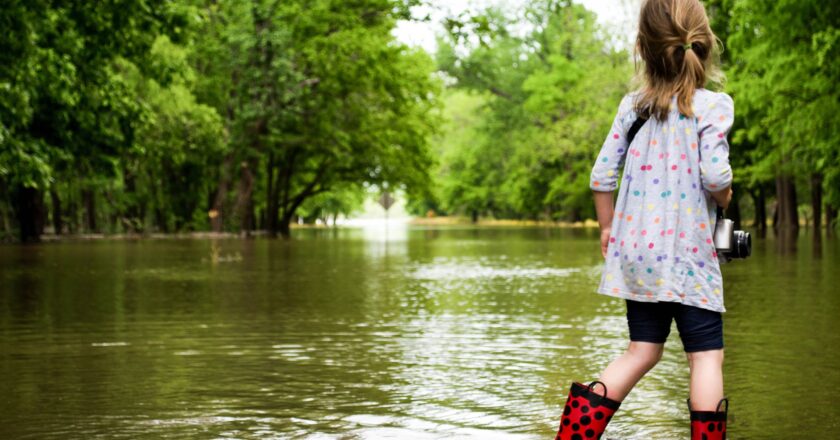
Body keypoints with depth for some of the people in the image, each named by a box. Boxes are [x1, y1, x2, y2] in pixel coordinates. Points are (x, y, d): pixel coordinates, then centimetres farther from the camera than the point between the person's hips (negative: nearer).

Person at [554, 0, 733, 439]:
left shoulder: (632, 106, 5)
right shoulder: (712, 105, -9)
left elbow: (602, 175, 4)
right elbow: (714, 174, -20)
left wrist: (607, 229, 18)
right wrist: (725, 197, 2)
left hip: (637, 252, 5)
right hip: (689, 254, -5)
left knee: (642, 351, 13)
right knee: (706, 355, 3)